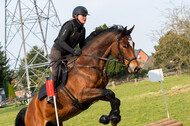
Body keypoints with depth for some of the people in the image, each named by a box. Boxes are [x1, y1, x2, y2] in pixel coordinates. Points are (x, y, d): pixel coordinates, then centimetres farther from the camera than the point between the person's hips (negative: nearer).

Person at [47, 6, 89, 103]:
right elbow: (61, 42, -30)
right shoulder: (69, 25, -22)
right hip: (57, 50, -8)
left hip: (67, 53, 8)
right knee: (56, 72, -20)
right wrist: (73, 51, -38)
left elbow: (82, 45, 11)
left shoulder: (82, 29, 1)